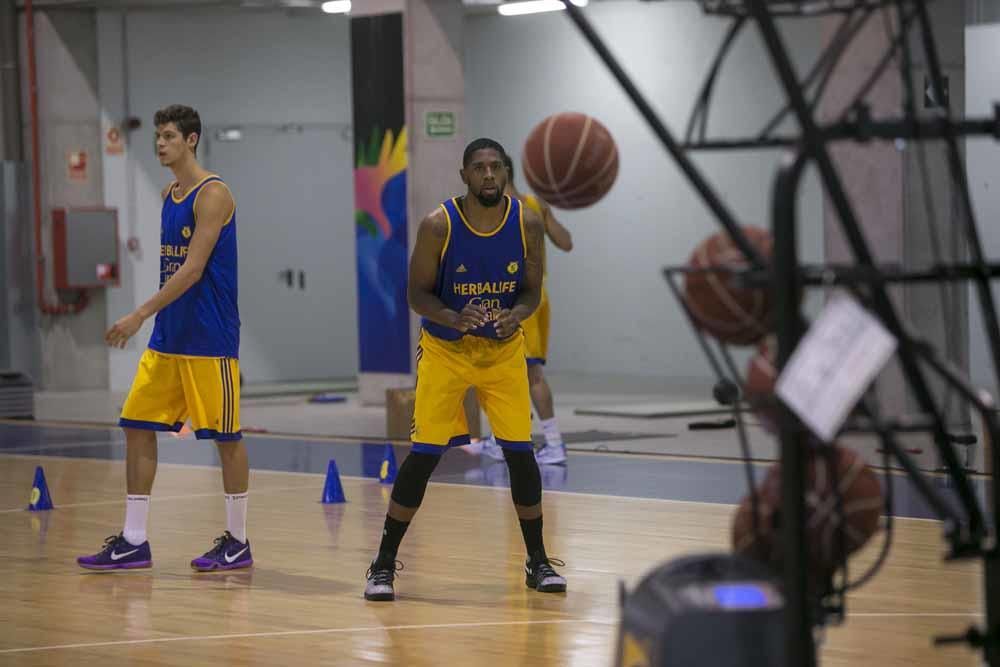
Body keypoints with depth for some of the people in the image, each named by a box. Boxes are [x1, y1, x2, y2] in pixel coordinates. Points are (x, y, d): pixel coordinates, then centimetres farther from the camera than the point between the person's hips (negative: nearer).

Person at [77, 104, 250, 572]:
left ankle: (237, 542, 10)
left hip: (209, 339, -9)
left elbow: (192, 269, -21)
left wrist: (140, 315, -24)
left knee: (226, 436, 0)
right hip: (167, 337, 9)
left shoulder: (213, 195, -13)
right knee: (137, 425, 4)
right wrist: (150, 319, 16)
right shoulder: (169, 196, 13)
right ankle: (133, 542, 8)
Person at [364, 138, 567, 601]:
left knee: (520, 452, -1)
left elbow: (532, 291, -1)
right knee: (423, 455, -7)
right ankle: (384, 564, 3)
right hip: (445, 349, -2)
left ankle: (537, 562, 13)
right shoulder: (438, 225, -18)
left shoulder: (527, 224, -10)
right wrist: (454, 318, -31)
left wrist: (515, 316, -23)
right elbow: (418, 294, -11)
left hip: (504, 349, 2)